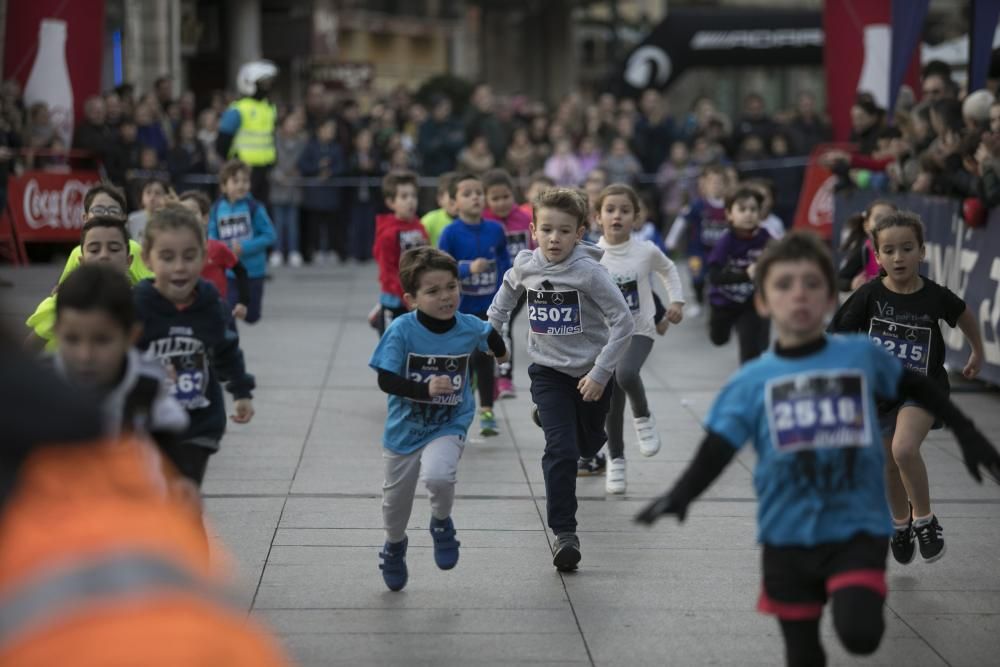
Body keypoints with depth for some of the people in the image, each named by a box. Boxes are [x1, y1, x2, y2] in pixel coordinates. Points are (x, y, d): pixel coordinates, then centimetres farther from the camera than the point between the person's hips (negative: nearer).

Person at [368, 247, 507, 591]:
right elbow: (385, 380, -25)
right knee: (396, 498, 17)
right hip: (404, 428, 0)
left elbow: (491, 337, 14)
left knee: (437, 475, -30)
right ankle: (394, 546, 51)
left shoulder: (469, 327, -12)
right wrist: (426, 389, -35)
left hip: (449, 426, 0)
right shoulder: (401, 330, -21)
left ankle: (442, 523, 4)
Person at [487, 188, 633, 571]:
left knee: (588, 444, 20)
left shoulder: (589, 271, -22)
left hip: (590, 372, -1)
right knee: (560, 451, -14)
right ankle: (564, 533, -10)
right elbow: (508, 289, 16)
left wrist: (601, 372, -20)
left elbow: (623, 321, -19)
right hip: (548, 370, 1)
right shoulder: (525, 266, -10)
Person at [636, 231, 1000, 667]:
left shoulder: (862, 356, -1)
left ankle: (859, 597, 12)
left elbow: (913, 386, 17)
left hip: (857, 528, -1)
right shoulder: (751, 382, -2)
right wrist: (679, 495, -26)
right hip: (788, 537, 1)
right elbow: (716, 451, -8)